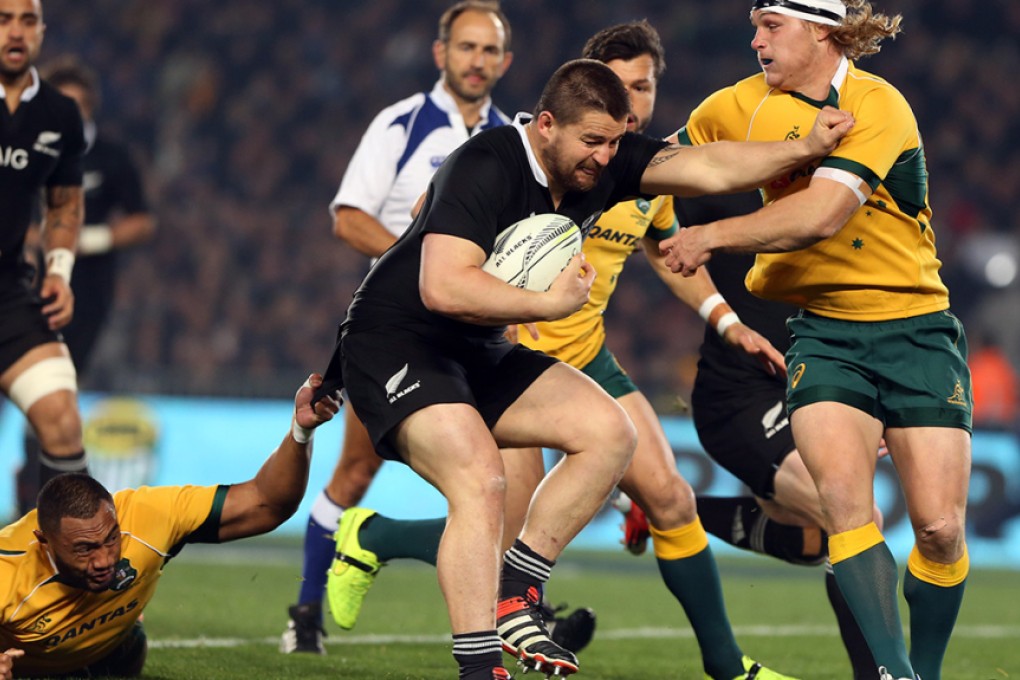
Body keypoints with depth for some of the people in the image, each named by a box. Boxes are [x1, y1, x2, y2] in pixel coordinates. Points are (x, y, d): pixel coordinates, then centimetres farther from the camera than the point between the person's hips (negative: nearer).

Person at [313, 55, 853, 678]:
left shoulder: (606, 159, -2)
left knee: (610, 433, -1)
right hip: (394, 344, -9)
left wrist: (805, 150, -22)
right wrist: (550, 303, -30)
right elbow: (443, 288, -35)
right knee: (481, 482, -26)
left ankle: (513, 596, 1)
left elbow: (709, 169, -9)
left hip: (478, 353, 9)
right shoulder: (485, 167, -25)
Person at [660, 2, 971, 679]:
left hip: (915, 325, -3)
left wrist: (713, 235, -20)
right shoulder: (742, 107, 4)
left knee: (940, 526, -8)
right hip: (824, 330, 3)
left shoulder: (877, 106, -14)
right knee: (843, 491, -22)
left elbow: (821, 214, -25)